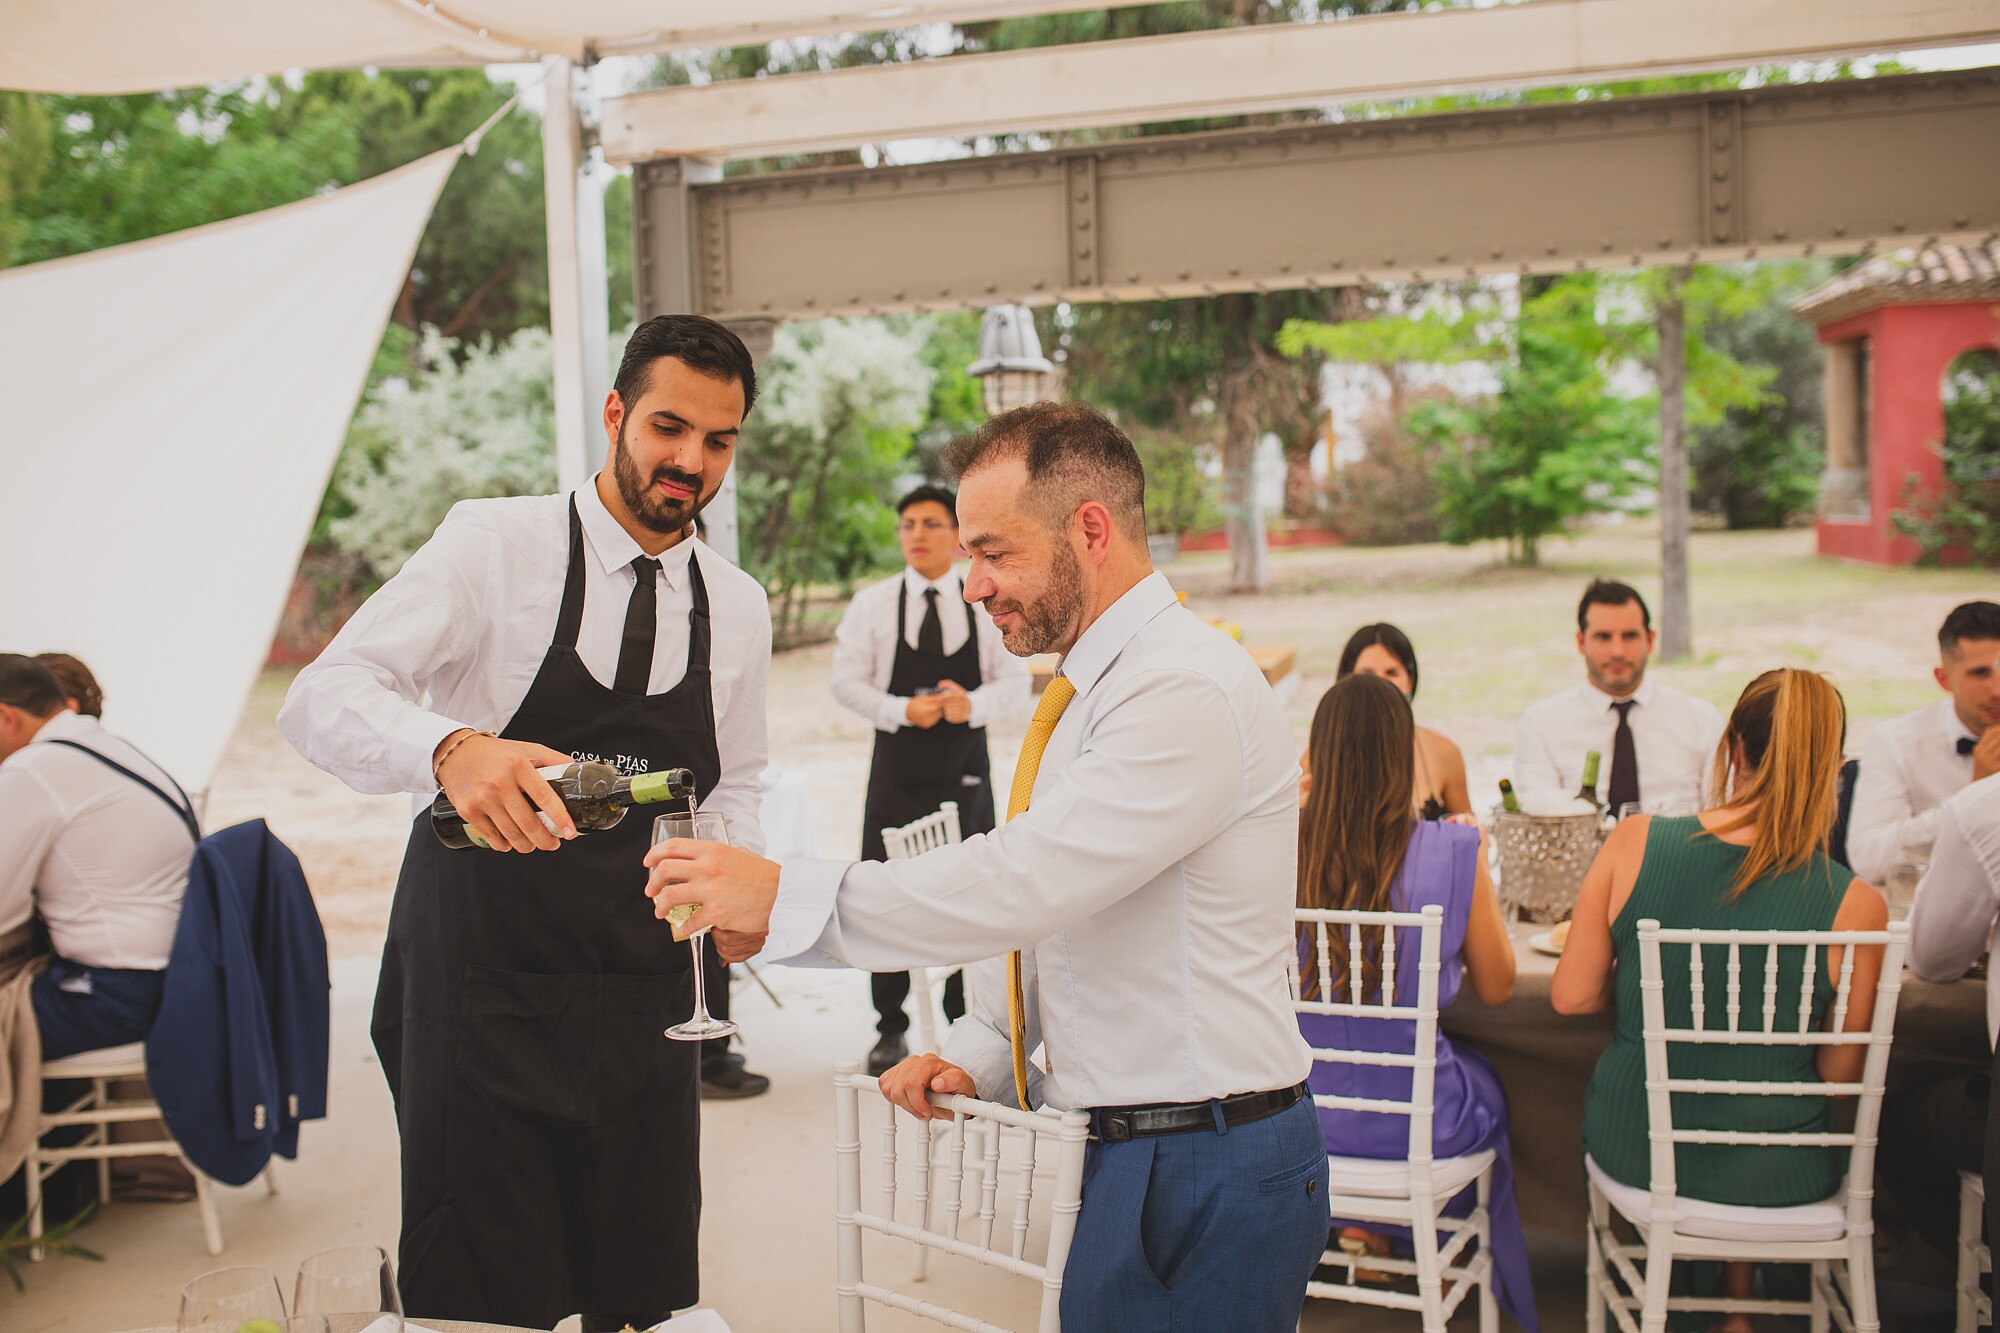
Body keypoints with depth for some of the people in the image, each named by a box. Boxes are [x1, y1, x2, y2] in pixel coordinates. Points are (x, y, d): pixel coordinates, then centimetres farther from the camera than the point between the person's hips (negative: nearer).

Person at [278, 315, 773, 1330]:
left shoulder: (739, 607, 7)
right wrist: (453, 748, -38)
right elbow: (322, 700, -17)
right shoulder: (493, 543, -7)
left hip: (643, 1006, 4)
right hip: (481, 993, -4)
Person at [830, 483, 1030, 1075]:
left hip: (965, 777, 1)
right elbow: (845, 681, -3)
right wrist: (901, 710, -19)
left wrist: (973, 705, -19)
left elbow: (1016, 682, 2)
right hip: (894, 775, 0)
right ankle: (891, 1030, 17)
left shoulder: (987, 606, 4)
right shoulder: (872, 603, 1)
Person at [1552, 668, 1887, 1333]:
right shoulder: (1855, 905, -19)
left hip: (1632, 1150, 1)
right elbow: (1840, 1071, -6)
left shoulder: (1634, 842, -16)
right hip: (1775, 1177, 0)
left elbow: (1572, 997, -7)